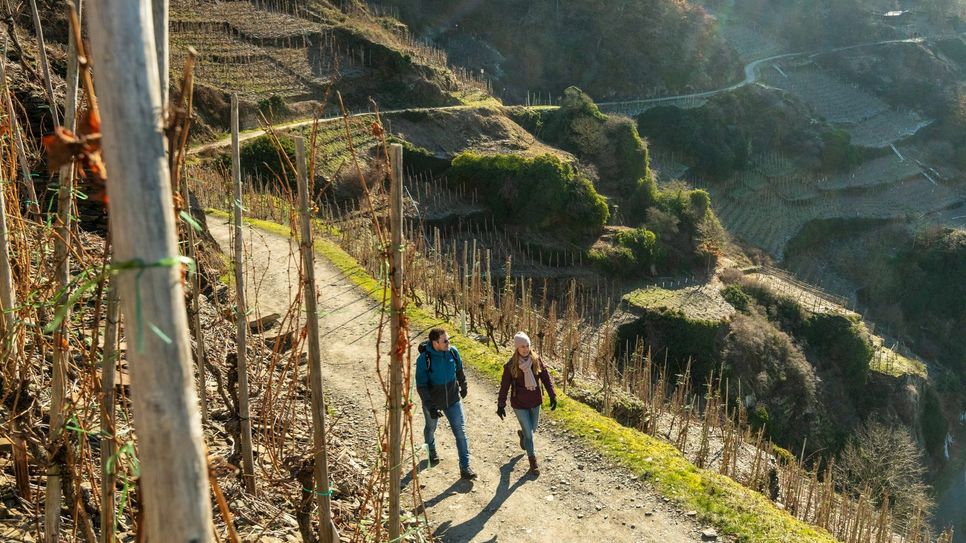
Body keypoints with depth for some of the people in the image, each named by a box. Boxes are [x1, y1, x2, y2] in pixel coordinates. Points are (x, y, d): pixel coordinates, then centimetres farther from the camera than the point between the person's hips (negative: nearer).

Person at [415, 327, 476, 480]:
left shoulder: (453, 352, -14)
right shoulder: (424, 359, -25)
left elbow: (459, 371, 6)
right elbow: (421, 386, -23)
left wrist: (463, 387, 20)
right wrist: (430, 407, -30)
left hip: (453, 400, 2)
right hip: (432, 403, -2)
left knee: (460, 432, -2)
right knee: (430, 429, 23)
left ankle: (465, 467, 5)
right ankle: (431, 452, 53)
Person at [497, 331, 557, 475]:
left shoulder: (536, 360, -10)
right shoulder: (510, 365, -18)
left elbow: (546, 378, -3)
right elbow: (504, 386, -10)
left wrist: (552, 396, -6)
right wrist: (501, 405, -7)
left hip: (535, 402, 3)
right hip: (519, 404, -3)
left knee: (532, 429, 20)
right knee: (529, 434, 3)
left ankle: (522, 434, 55)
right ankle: (533, 460, 23)